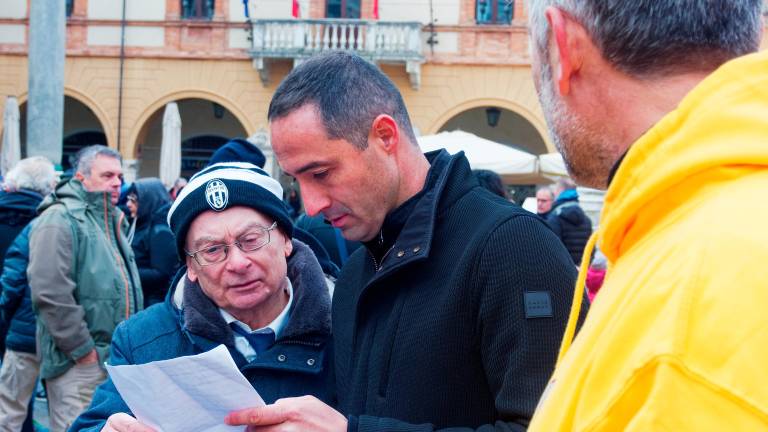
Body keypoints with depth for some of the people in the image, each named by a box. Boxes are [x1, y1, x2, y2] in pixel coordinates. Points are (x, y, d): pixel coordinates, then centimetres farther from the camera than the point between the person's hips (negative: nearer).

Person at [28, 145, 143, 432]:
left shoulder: (109, 222, 18)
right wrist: (83, 350, -18)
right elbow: (50, 293, -21)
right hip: (79, 364, -9)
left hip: (116, 359, 9)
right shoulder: (60, 220, -12)